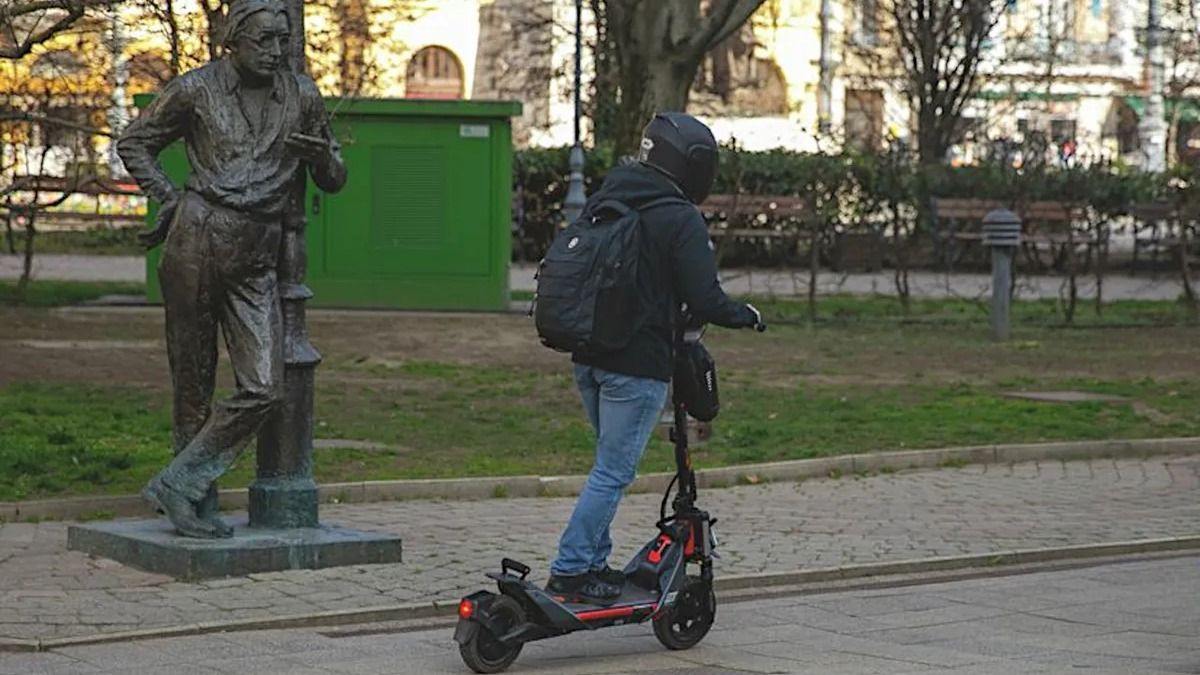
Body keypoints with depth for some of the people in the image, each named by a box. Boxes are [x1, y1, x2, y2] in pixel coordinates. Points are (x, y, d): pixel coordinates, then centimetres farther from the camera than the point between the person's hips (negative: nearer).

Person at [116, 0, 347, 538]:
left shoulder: (301, 96, 9)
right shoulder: (196, 89, 2)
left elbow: (334, 182, 16)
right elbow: (134, 144, 15)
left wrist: (323, 158, -7)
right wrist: (170, 199, 1)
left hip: (256, 261, 3)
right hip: (197, 241, -3)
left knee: (263, 388, -10)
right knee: (194, 385, 2)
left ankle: (179, 484, -2)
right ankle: (200, 504, 12)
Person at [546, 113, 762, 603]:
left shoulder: (603, 200, 9)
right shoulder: (681, 220, -13)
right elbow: (705, 300, -16)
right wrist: (747, 316, 3)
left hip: (588, 357, 8)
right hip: (637, 363, -8)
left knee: (612, 465, 20)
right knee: (613, 472, -2)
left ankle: (594, 563, 23)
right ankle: (569, 571, -3)